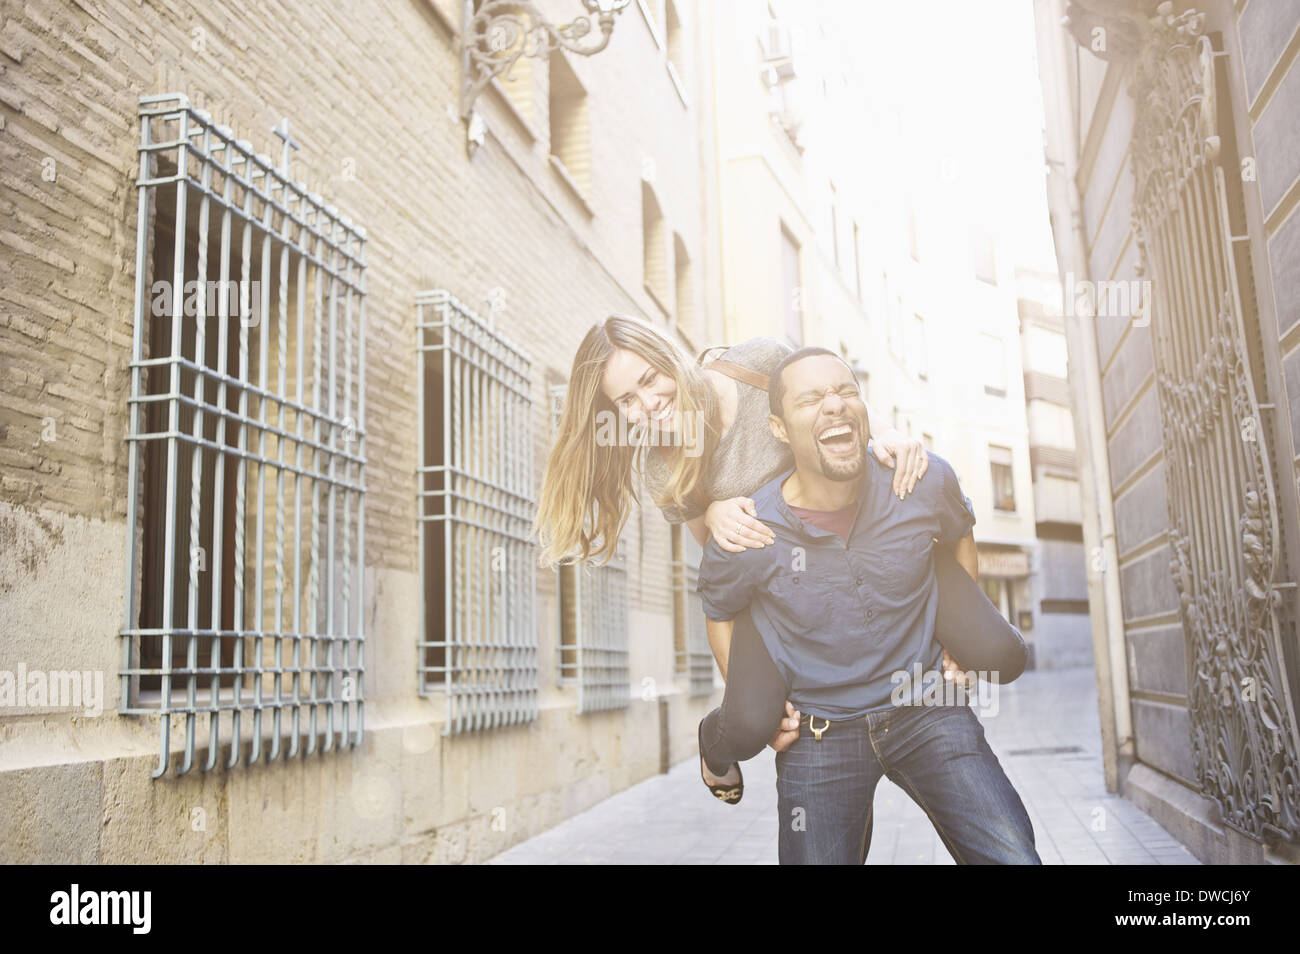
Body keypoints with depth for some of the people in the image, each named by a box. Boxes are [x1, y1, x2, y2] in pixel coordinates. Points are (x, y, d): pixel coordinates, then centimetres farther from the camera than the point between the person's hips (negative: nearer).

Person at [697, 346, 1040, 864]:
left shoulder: (927, 482, -11)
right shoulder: (745, 537, -15)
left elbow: (959, 538, 14)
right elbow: (720, 613, 8)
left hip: (926, 709, 1)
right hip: (816, 735, 0)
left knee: (1012, 856, -14)